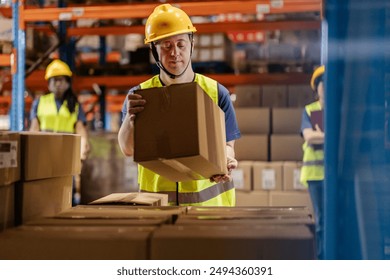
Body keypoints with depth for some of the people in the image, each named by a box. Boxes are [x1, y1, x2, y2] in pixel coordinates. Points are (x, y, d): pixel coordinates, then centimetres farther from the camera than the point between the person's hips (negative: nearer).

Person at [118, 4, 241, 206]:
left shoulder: (216, 93, 1)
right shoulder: (140, 94, 0)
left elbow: (226, 144, 2)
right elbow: (128, 149, -12)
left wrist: (225, 161, -21)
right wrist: (130, 118, -32)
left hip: (207, 198, 0)